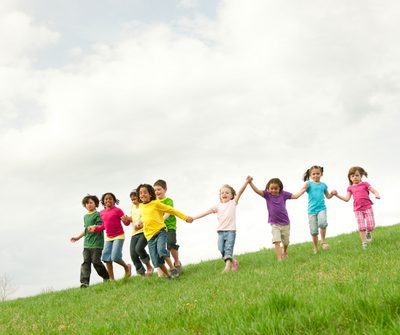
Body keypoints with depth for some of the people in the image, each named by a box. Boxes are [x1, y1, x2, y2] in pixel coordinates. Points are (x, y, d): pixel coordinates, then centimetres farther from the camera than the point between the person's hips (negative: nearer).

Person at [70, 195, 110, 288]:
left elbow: (100, 227, -11)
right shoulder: (85, 216, 20)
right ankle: (84, 282, -12)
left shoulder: (98, 214, -3)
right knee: (86, 262, -5)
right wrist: (78, 237, 34)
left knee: (96, 261, -6)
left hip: (96, 243, -7)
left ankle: (107, 277, 16)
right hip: (87, 243, 7)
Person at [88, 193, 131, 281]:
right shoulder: (102, 213, 9)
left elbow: (126, 223, -7)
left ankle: (127, 267, 14)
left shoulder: (117, 210, -7)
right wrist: (95, 229, 7)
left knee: (115, 257, -17)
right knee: (106, 258, -3)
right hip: (108, 238, 6)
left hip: (119, 236, -6)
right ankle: (112, 279, 6)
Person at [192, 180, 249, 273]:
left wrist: (247, 181, -14)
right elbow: (206, 212, 9)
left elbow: (240, 192, -3)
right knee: (221, 249, -4)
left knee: (228, 247, -13)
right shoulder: (218, 206, 13)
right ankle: (233, 261, 14)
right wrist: (193, 218, 2)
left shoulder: (233, 203, 8)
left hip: (230, 230, -3)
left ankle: (227, 266, -20)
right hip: (221, 231, 3)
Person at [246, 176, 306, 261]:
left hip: (285, 223, 2)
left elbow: (295, 196, 4)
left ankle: (284, 251, 48)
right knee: (276, 241, -16)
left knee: (285, 242, 16)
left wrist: (304, 189, 2)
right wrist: (250, 182, -36)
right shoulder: (267, 195, -8)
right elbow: (257, 191, -21)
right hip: (274, 223, -1)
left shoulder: (283, 194, -5)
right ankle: (279, 259, -11)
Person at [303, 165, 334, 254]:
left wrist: (332, 194, 6)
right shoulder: (309, 184, 6)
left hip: (321, 208, 1)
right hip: (312, 210, -1)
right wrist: (305, 187, -29)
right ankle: (315, 248, 19)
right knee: (314, 231, 0)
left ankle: (323, 241, -8)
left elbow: (327, 196, 26)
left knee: (322, 223, -28)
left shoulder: (323, 185, 13)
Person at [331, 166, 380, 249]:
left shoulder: (365, 184, 3)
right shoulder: (350, 188, 9)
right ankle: (364, 243, 5)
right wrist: (337, 195, -2)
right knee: (361, 226, -5)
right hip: (357, 209, 1)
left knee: (371, 225, -7)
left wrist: (377, 195, -21)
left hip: (367, 207, -1)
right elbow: (347, 199, 5)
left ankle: (368, 232, 28)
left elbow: (374, 191, 2)